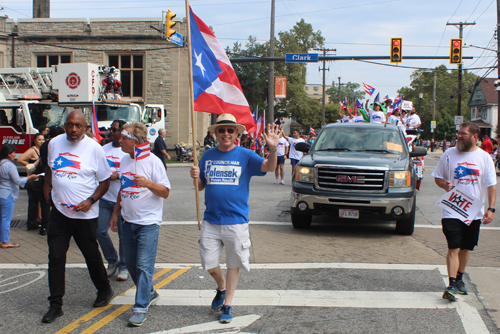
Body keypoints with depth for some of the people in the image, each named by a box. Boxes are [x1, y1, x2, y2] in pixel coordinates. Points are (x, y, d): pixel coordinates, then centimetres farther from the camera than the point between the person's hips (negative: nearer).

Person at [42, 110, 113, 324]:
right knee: (55, 257, 1)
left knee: (92, 256, 10)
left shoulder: (94, 148, -8)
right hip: (59, 212, 3)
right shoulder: (54, 143, 3)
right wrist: (47, 185, 11)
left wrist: (91, 200, -16)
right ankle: (55, 304, 9)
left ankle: (104, 290, 34)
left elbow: (105, 181, -3)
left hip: (85, 215, -3)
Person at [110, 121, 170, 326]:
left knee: (144, 265, -6)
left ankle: (141, 308, 1)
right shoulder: (124, 161, 8)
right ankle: (149, 293, 33)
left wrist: (148, 183, -28)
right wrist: (115, 213, 17)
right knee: (131, 263, 14)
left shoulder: (152, 162, -13)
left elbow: (165, 192, -12)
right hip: (128, 221, 7)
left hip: (148, 222, -7)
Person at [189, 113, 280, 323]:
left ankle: (227, 304, 22)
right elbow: (201, 186, 14)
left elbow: (269, 167, -19)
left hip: (236, 221, -3)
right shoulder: (208, 156, 6)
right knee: (209, 264, 7)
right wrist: (195, 178, -10)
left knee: (233, 263, 8)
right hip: (211, 220, 3)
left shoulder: (245, 156, -4)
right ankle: (222, 286, 38)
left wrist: (273, 149, -39)